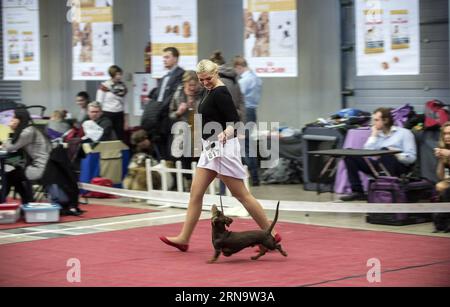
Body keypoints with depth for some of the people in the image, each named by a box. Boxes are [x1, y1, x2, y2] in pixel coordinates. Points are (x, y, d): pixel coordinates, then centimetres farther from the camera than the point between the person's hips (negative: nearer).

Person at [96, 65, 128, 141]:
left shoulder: (122, 86, 7)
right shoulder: (104, 86, -9)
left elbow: (124, 103, 12)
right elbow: (99, 103, -6)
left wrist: (126, 120, 10)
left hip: (119, 115, 5)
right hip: (107, 115, -5)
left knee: (121, 138, 2)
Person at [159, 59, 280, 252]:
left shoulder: (220, 93, -16)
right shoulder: (210, 91, 12)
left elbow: (234, 121, -21)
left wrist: (224, 134, -39)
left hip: (222, 147, -10)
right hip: (210, 148, 10)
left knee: (241, 194, -5)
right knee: (196, 193, 6)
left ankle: (270, 234, 2)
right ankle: (184, 238, 8)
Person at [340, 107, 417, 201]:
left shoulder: (404, 133, 7)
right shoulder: (377, 134, 21)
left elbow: (411, 157, -4)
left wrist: (394, 155, -16)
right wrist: (373, 136, 5)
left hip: (398, 166, -5)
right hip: (379, 165, 5)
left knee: (385, 151, -36)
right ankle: (357, 191, -15)